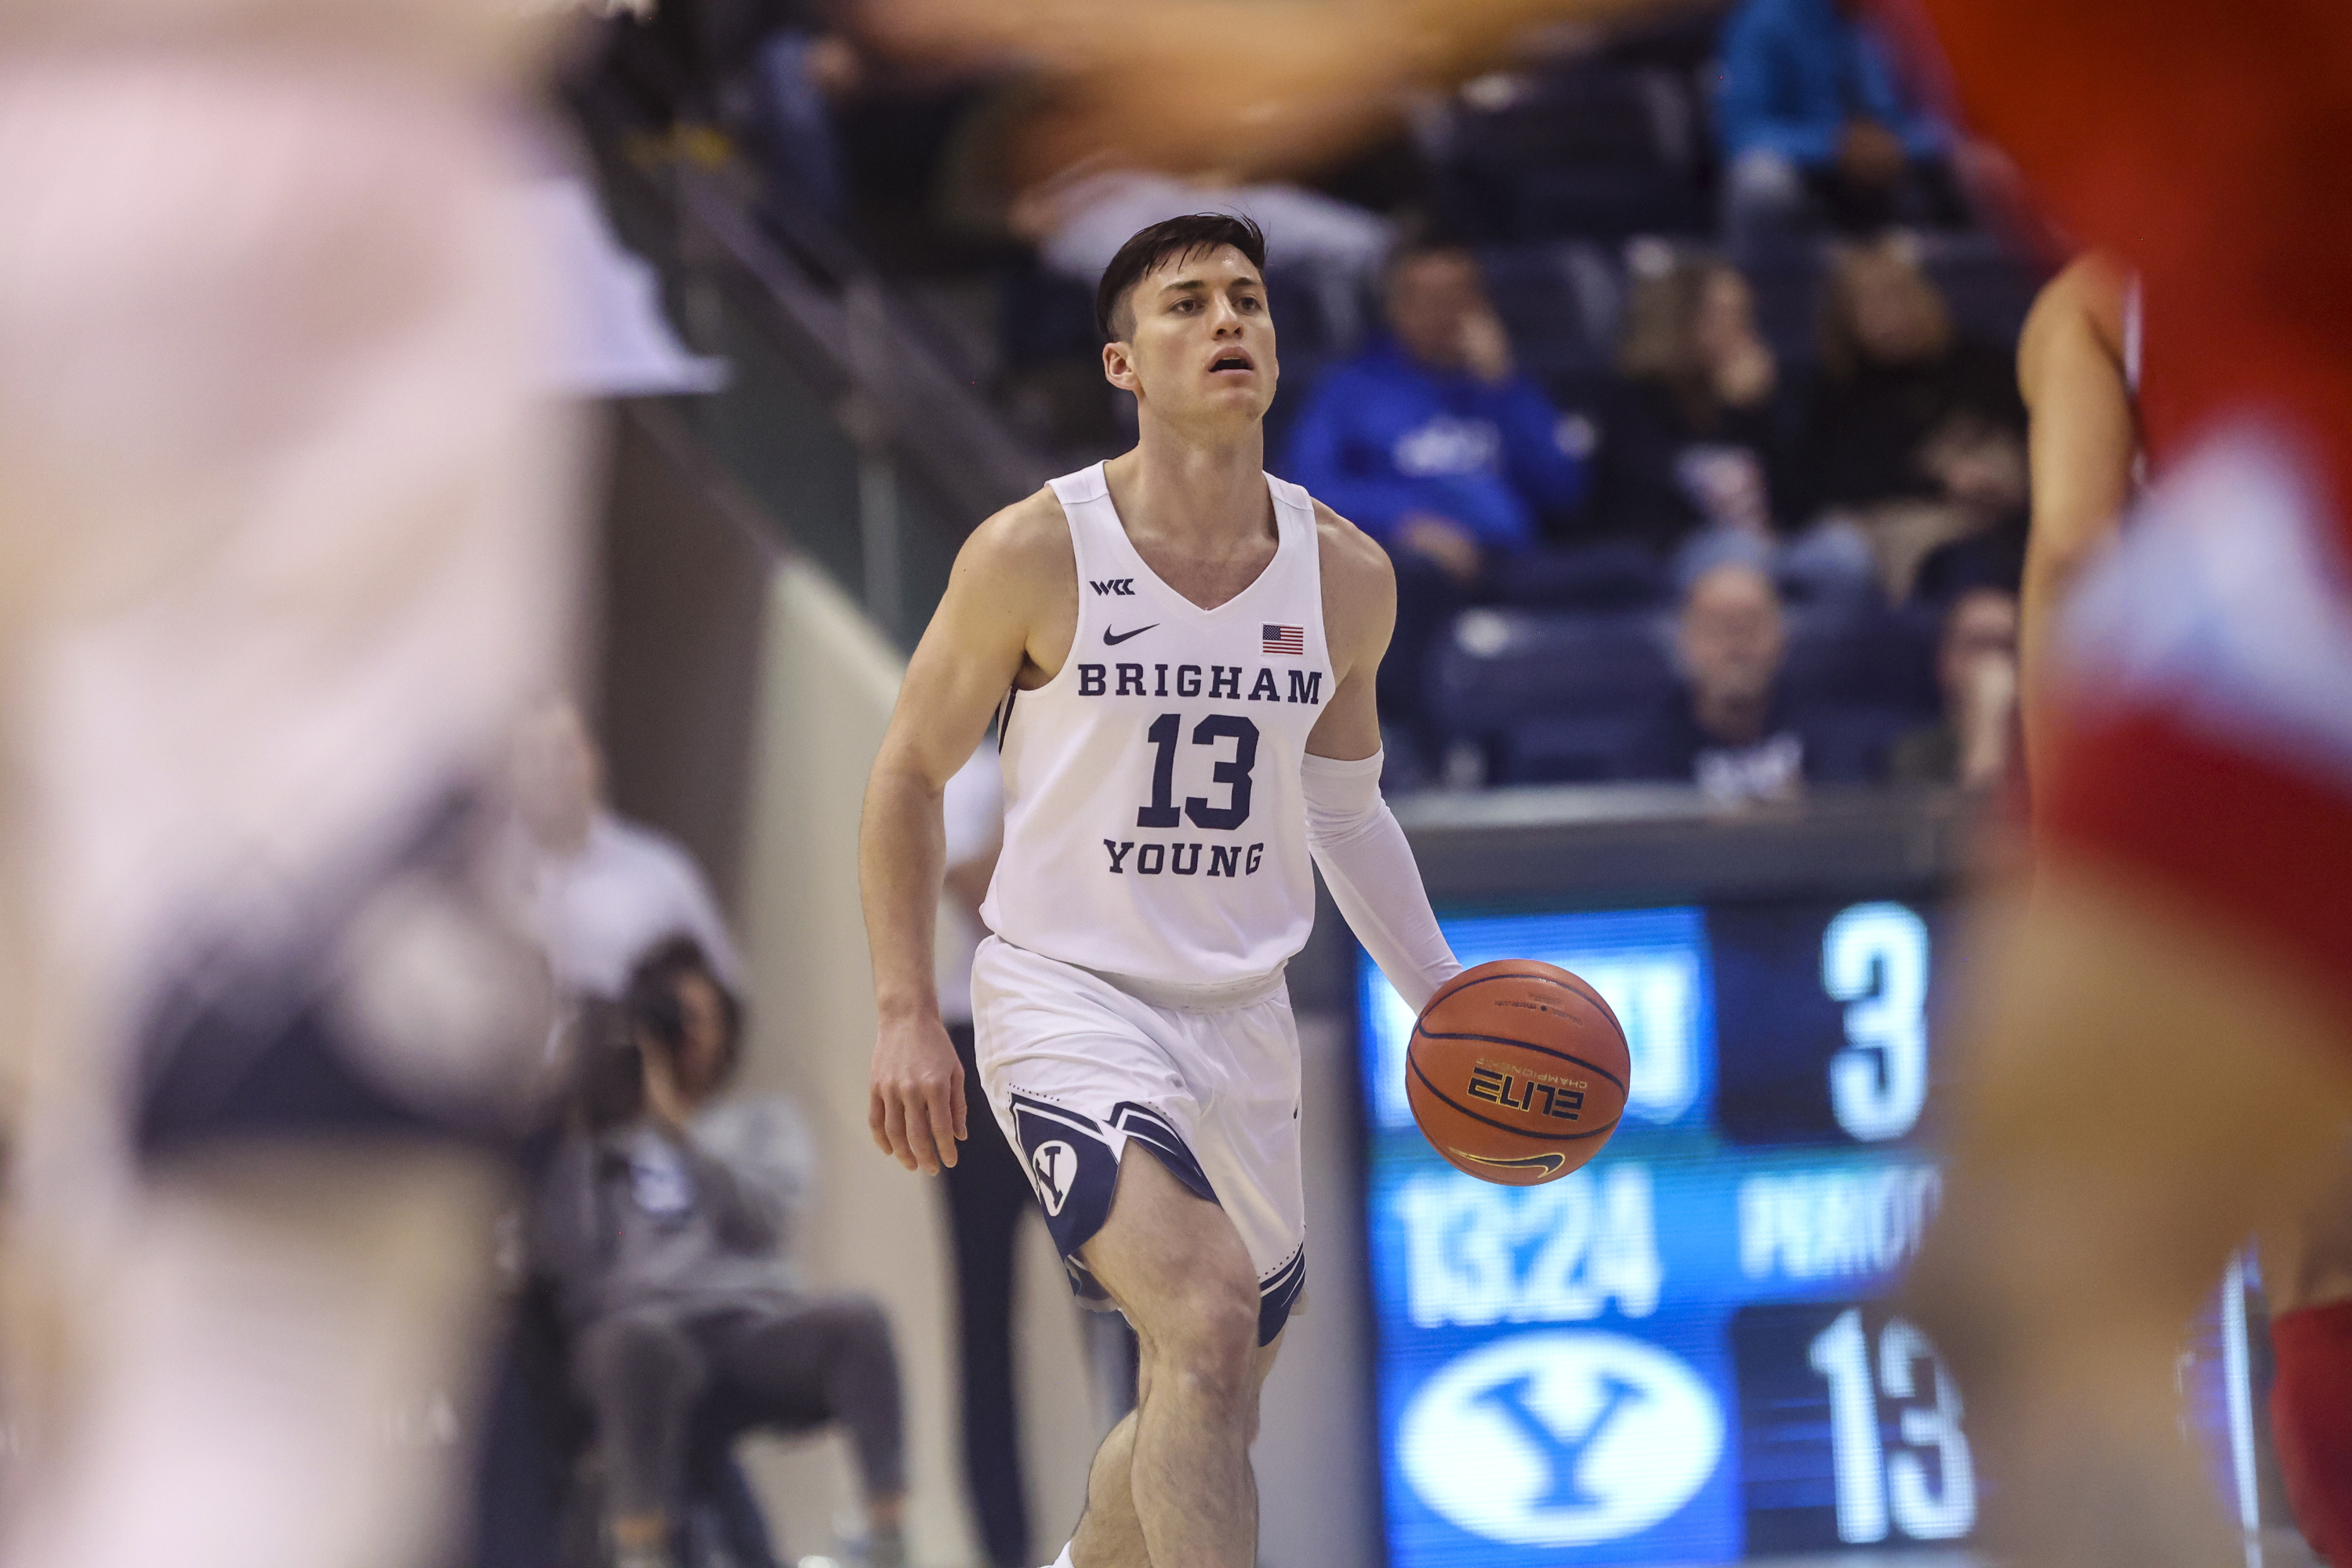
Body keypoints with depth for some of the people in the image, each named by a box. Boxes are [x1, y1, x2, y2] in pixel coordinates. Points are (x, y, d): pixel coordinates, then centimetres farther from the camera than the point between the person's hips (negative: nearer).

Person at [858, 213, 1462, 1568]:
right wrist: (907, 1012, -6)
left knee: (1207, 1416, 14)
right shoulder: (1036, 554, -11)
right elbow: (911, 771, 0)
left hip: (1243, 1018, 5)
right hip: (1067, 996, -5)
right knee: (1208, 1317, -29)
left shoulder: (1345, 576, 1)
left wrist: (1441, 993, 6)